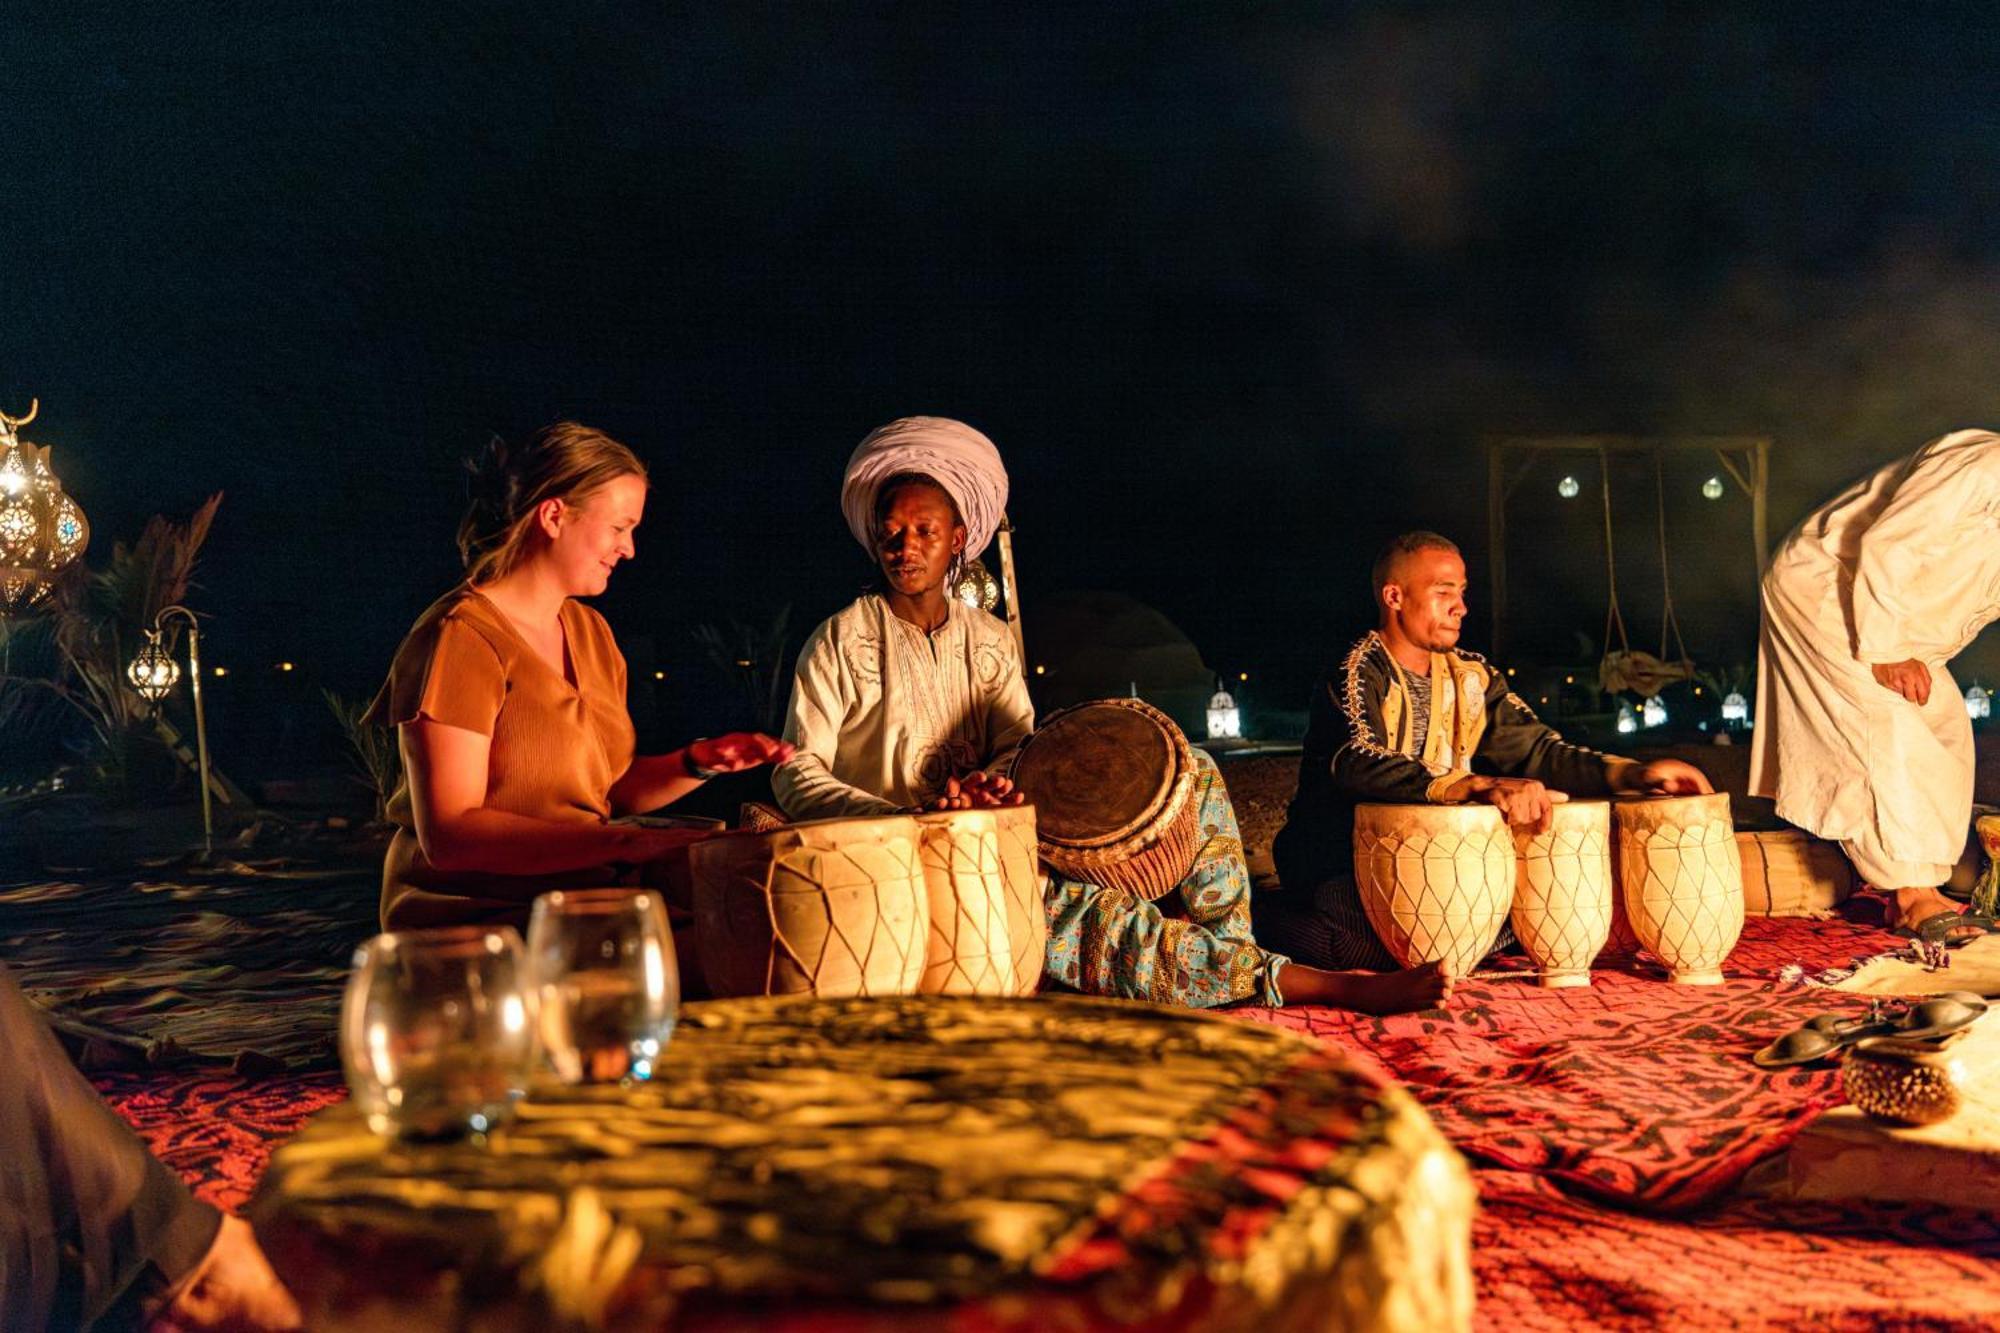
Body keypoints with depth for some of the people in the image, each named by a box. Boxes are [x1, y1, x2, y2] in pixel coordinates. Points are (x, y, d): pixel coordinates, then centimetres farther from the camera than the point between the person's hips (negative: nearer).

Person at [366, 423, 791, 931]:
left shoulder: (591, 631, 13)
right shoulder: (462, 636, -13)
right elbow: (447, 836, -20)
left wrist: (696, 764, -3)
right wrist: (619, 843, -28)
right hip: (474, 922, -7)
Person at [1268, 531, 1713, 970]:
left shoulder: (1470, 676, 9)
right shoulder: (1356, 676, -15)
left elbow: (1534, 748, 6)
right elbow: (1359, 765, -32)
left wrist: (1630, 773, -11)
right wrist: (1481, 786, -45)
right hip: (1339, 866, -7)